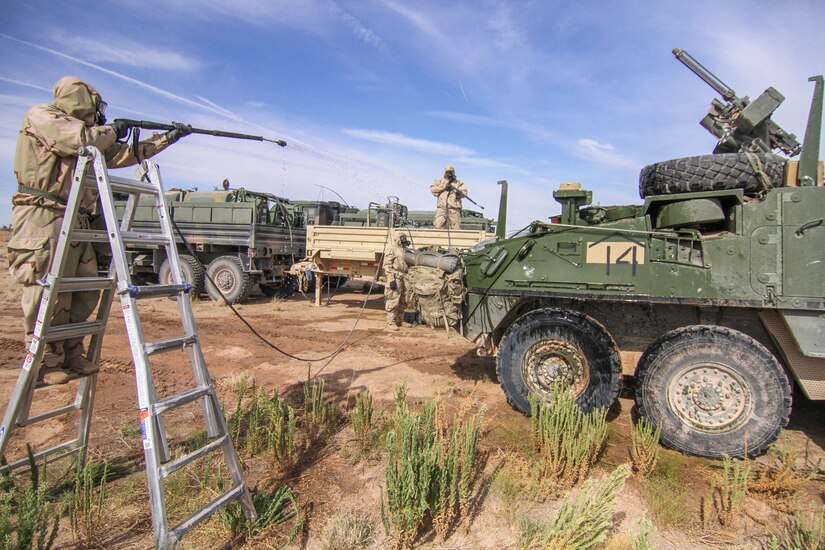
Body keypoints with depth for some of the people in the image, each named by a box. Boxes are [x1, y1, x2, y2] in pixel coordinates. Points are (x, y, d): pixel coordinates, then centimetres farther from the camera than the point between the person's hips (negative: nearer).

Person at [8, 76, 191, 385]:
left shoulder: (90, 134, 24)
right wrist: (111, 131, 2)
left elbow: (128, 153, 27)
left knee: (85, 292, 4)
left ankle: (71, 355, 14)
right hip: (44, 217, -8)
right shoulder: (40, 116, 2)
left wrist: (169, 137, 27)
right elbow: (79, 140, -16)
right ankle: (45, 363, -1)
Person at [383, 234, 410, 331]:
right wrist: (391, 279, -21)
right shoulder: (392, 250, -7)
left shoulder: (404, 250, 18)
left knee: (403, 302, 14)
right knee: (393, 302, -6)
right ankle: (390, 323, -1)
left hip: (404, 279, 9)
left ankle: (399, 320, 25)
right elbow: (387, 266, -13)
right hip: (395, 279, -9)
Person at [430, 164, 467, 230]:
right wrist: (443, 188, -1)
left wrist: (458, 192, -16)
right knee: (438, 227, -13)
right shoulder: (440, 181, 20)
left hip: (454, 208, 0)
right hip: (441, 208, 0)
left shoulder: (458, 182, 18)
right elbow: (432, 189, 8)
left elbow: (464, 193, 6)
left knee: (456, 229, -5)